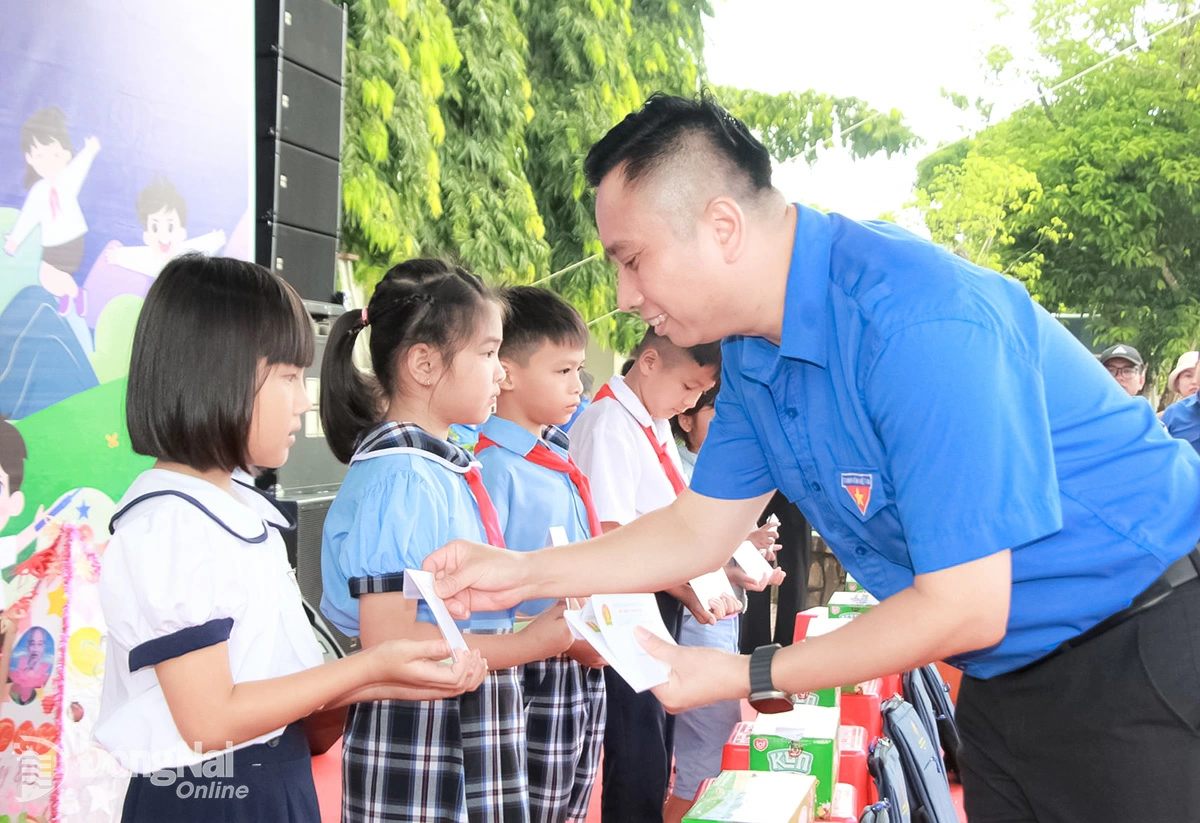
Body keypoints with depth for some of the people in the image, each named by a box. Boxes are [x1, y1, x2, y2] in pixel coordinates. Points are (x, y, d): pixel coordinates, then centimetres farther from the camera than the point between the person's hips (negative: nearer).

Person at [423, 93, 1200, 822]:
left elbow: (963, 609, -27)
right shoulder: (752, 357, -2)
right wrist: (521, 573, 0)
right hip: (1006, 673, 8)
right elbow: (701, 530, 8)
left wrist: (748, 677, -18)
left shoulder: (917, 320, -31)